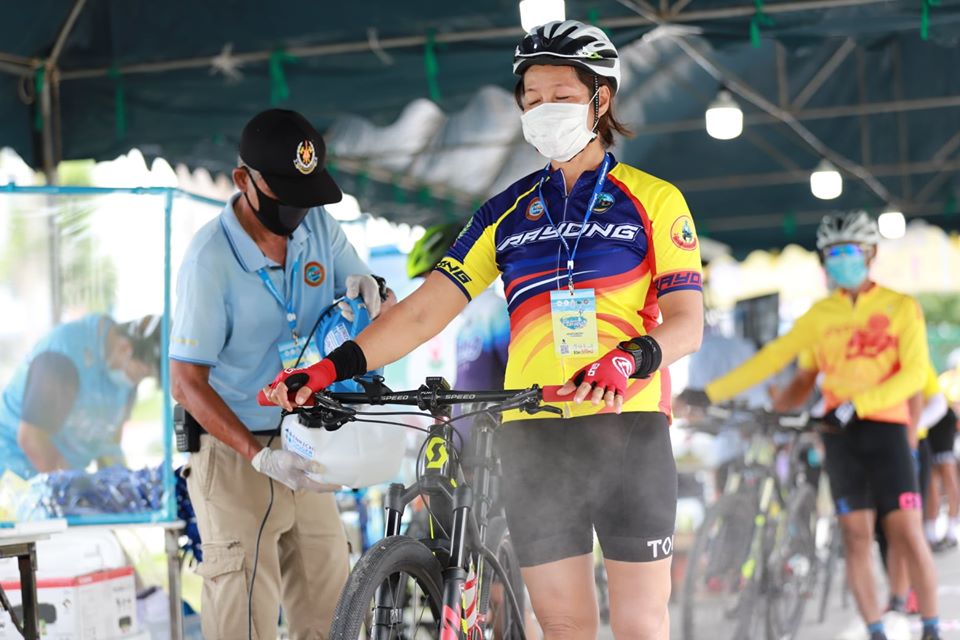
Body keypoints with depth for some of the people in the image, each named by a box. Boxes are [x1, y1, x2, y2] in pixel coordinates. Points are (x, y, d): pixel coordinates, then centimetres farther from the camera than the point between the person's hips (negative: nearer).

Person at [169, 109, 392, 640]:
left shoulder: (319, 226, 0)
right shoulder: (211, 257, -18)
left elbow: (383, 313, 8)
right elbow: (187, 383, -17)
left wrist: (366, 288, -18)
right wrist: (260, 455, -28)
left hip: (301, 449, 6)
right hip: (233, 451, -6)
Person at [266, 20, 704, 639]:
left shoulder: (652, 199, 5)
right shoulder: (509, 211, 14)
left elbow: (686, 321, -5)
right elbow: (426, 310, 7)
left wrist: (627, 359, -27)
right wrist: (332, 368, -6)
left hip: (627, 425, -3)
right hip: (533, 432, 3)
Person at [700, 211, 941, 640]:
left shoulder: (900, 307, 2)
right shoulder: (820, 315, 11)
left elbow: (914, 373, -8)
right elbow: (773, 358, 10)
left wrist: (856, 405, -21)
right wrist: (711, 393, 2)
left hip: (885, 428, -3)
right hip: (839, 433, 3)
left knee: (907, 534, -7)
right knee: (856, 537, 0)